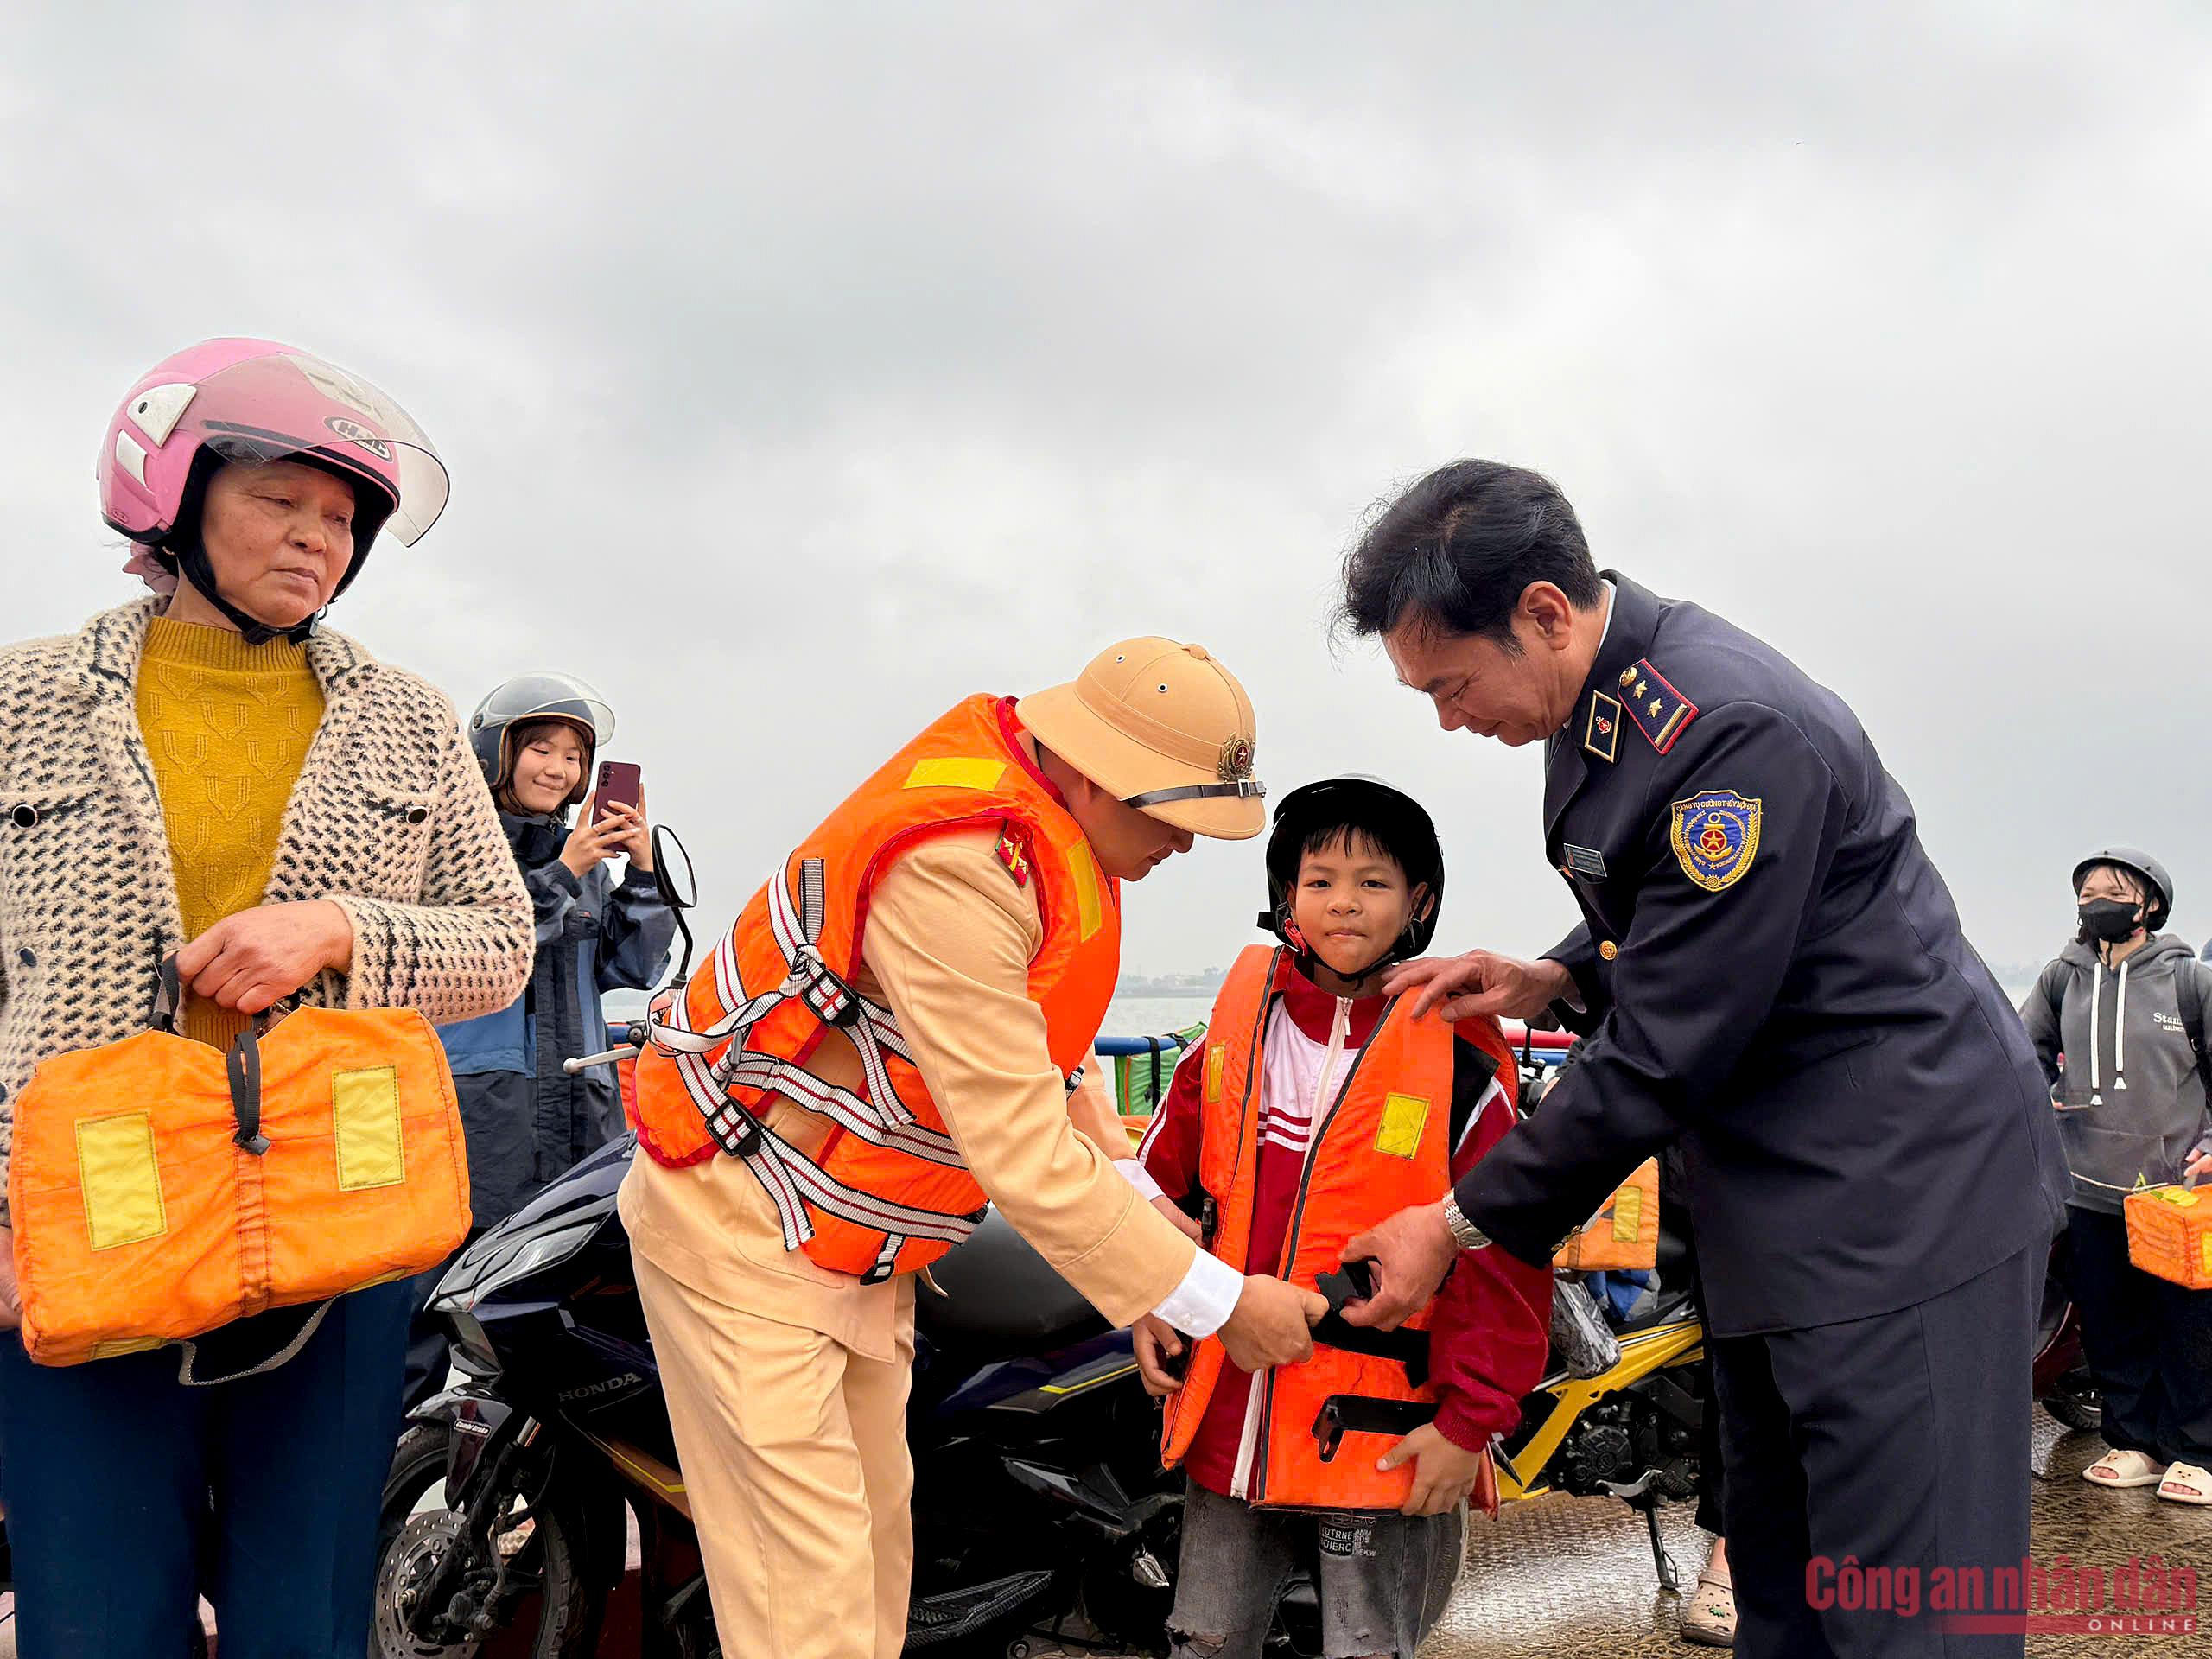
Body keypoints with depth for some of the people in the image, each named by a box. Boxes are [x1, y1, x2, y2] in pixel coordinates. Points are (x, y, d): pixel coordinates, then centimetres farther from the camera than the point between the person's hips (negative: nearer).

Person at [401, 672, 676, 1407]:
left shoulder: (586, 854, 18)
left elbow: (636, 968, 13)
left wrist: (642, 869, 1)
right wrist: (565, 871, -15)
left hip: (583, 1100, 5)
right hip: (479, 1097, -5)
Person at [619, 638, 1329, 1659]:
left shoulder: (1053, 830, -2)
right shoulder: (956, 866, -32)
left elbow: (1051, 1057, 7)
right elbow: (1021, 1153, -31)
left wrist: (1148, 1255, 2)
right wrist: (1217, 1304, -23)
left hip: (861, 1249, 9)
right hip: (743, 1229, -9)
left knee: (876, 1546, 15)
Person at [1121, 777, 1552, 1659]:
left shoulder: (1457, 1048, -11)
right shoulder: (1244, 1007, 1)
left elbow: (1503, 1253, -10)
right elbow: (1167, 1154, 14)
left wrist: (1470, 1421, -11)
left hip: (1385, 1446, -4)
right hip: (1228, 1418, 4)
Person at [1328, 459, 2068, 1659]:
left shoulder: (1738, 731, -26)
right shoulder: (1593, 697, 5)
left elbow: (1664, 1055, -24)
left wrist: (1461, 1225, -16)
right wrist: (1555, 979, -1)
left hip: (1904, 1198, -9)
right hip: (1771, 1199, 9)